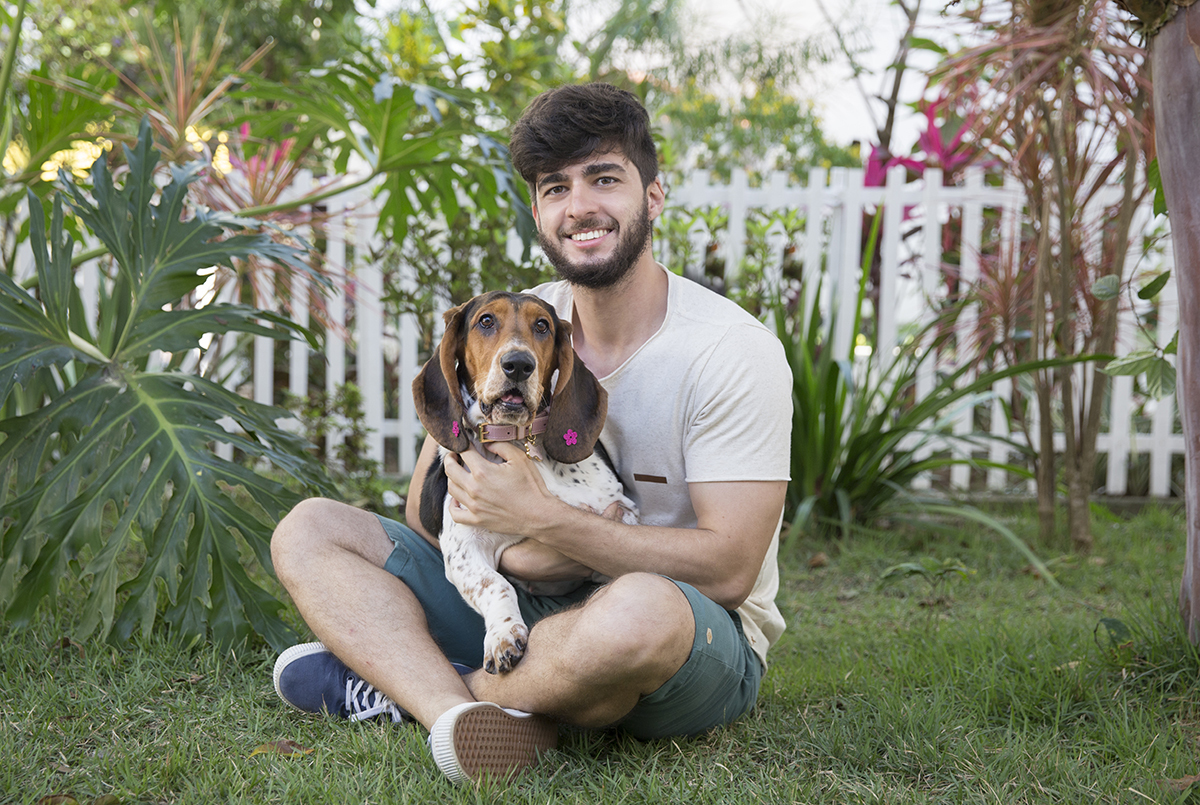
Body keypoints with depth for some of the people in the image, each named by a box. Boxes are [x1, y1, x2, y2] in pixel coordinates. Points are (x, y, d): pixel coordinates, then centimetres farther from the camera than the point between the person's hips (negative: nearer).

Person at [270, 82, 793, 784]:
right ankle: (466, 716, -28)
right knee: (308, 528, -4)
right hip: (524, 600, 5)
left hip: (701, 638, -5)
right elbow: (430, 508, 2)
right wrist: (508, 550, -21)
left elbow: (728, 569, -19)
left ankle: (400, 687, -16)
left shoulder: (734, 352, -14)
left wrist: (539, 518, -23)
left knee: (642, 608, -42)